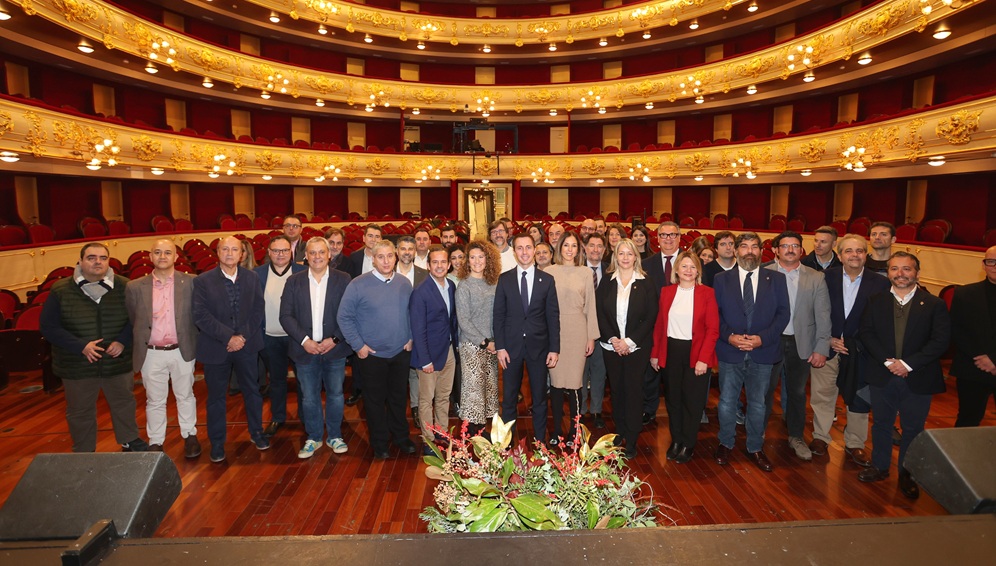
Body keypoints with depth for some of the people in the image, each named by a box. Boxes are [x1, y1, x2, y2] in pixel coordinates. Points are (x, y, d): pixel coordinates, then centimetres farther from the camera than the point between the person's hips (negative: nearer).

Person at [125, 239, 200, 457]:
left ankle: (190, 435, 31)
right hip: (151, 354, 1)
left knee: (185, 396, 15)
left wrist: (193, 342, 0)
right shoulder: (135, 287, -2)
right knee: (155, 400, 13)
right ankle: (155, 442, 29)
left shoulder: (190, 282, -5)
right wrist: (139, 347, 8)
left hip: (182, 351, 0)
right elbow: (131, 321, 7)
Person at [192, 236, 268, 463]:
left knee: (252, 390, 14)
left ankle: (256, 432, 32)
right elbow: (201, 316, -13)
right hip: (216, 348, -2)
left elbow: (258, 310, -1)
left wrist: (242, 336, -12)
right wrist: (229, 337, -19)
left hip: (247, 345, 2)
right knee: (216, 396, 11)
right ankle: (217, 442, 27)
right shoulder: (203, 281, -7)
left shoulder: (252, 278, 1)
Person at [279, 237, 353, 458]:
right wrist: (304, 340, -12)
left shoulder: (343, 280, -2)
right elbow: (286, 315, -1)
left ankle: (334, 435, 28)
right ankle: (313, 438, 28)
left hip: (334, 349, -1)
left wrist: (335, 339, -12)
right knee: (309, 397, 10)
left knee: (335, 394, 10)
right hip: (305, 349, 1)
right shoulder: (294, 281, 2)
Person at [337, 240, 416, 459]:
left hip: (401, 352, 3)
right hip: (371, 354, -3)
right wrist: (358, 345, -11)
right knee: (375, 400, 10)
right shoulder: (358, 285, -11)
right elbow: (344, 317, -9)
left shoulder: (405, 283, 1)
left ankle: (401, 438, 34)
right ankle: (379, 444, 27)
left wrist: (411, 337, 1)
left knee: (398, 397, 16)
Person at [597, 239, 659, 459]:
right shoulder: (607, 283, 4)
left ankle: (631, 441, 11)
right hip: (612, 347, 2)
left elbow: (651, 317, -6)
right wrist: (612, 339, -11)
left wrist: (629, 341, -13)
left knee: (633, 391, 2)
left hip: (636, 347, -2)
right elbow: (600, 314, 2)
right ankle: (619, 434, 23)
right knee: (617, 390, 10)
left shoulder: (646, 284, -2)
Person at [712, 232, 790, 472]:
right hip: (730, 351, 0)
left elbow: (783, 313, -2)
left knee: (758, 404, 14)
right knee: (727, 402, 10)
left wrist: (763, 338, -15)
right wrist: (729, 336, -16)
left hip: (762, 352, 1)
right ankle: (726, 444, 30)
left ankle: (755, 448, 31)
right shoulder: (721, 279, 2)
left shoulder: (776, 279, 3)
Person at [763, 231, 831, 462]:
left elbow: (823, 316, 0)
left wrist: (821, 348, -5)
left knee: (797, 392, 15)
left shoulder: (816, 278, 1)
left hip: (801, 344, 2)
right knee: (765, 389, 9)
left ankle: (796, 437, 33)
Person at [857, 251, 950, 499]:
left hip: (918, 379, -1)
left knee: (912, 429, 10)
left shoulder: (934, 305, -3)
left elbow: (940, 341, -10)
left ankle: (907, 474, 28)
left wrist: (908, 364, -17)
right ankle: (879, 466, 31)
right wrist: (887, 361, -15)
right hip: (882, 376, 2)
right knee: (881, 423, 15)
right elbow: (865, 333, -3)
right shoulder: (876, 301, 3)